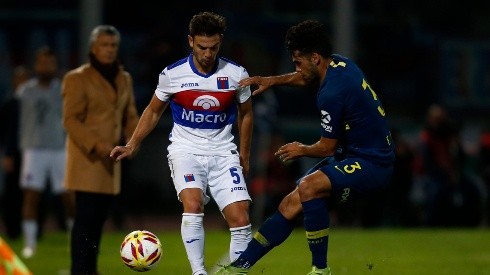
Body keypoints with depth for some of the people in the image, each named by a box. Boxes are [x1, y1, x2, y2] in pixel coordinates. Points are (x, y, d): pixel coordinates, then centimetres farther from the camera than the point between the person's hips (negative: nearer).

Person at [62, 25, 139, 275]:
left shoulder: (124, 79, 16)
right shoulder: (77, 78, -4)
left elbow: (130, 116, 21)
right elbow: (71, 120, -9)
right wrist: (96, 144, -21)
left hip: (111, 161, 6)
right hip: (87, 160, -6)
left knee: (99, 219, 7)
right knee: (85, 219, -11)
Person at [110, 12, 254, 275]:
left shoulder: (236, 74, -4)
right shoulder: (172, 75, -6)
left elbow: (245, 114, 13)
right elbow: (154, 111, 11)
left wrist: (244, 156, 17)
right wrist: (132, 145, 4)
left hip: (223, 152, 2)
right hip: (185, 150, -2)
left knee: (240, 219, -10)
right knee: (193, 205, -27)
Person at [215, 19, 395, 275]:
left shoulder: (332, 94, -25)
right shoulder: (339, 64, 4)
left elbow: (327, 148, -13)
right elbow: (305, 78, 30)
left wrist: (302, 150, 7)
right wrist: (272, 80, 22)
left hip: (371, 164, -10)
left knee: (308, 187, -33)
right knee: (290, 205, 6)